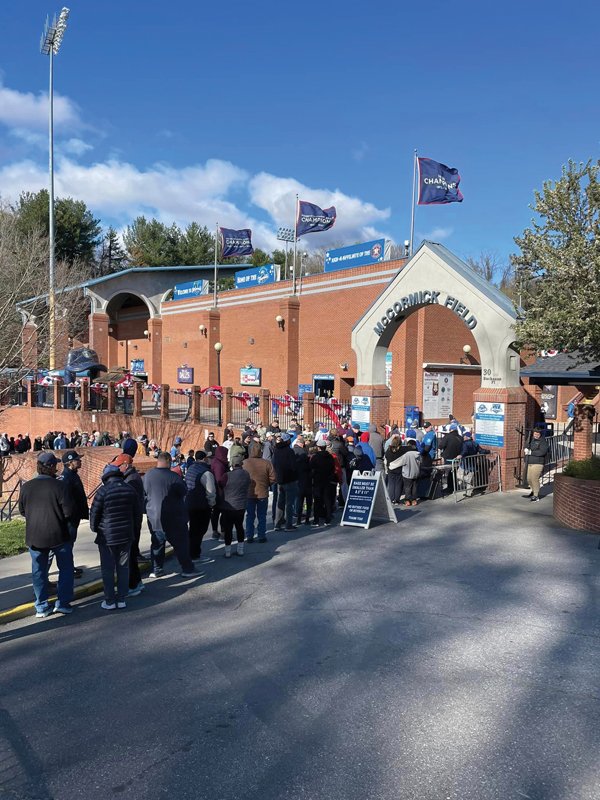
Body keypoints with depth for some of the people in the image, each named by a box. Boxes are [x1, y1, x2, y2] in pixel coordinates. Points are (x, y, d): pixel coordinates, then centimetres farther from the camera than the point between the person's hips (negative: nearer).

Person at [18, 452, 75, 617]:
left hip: (35, 536, 3)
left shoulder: (26, 487, -4)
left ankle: (41, 607, 19)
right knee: (66, 568, 13)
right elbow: (68, 512, -16)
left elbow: (22, 511, 7)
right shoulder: (58, 485, -16)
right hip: (58, 535, -3)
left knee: (39, 571, 14)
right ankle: (63, 603, 14)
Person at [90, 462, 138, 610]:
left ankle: (109, 601, 10)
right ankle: (122, 599, 17)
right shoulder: (130, 489, 0)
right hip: (126, 535, 4)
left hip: (107, 536, -4)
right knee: (123, 567, 12)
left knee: (108, 569, 5)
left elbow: (94, 513, -8)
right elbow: (136, 511, 9)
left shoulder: (103, 491, -15)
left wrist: (94, 528, 10)